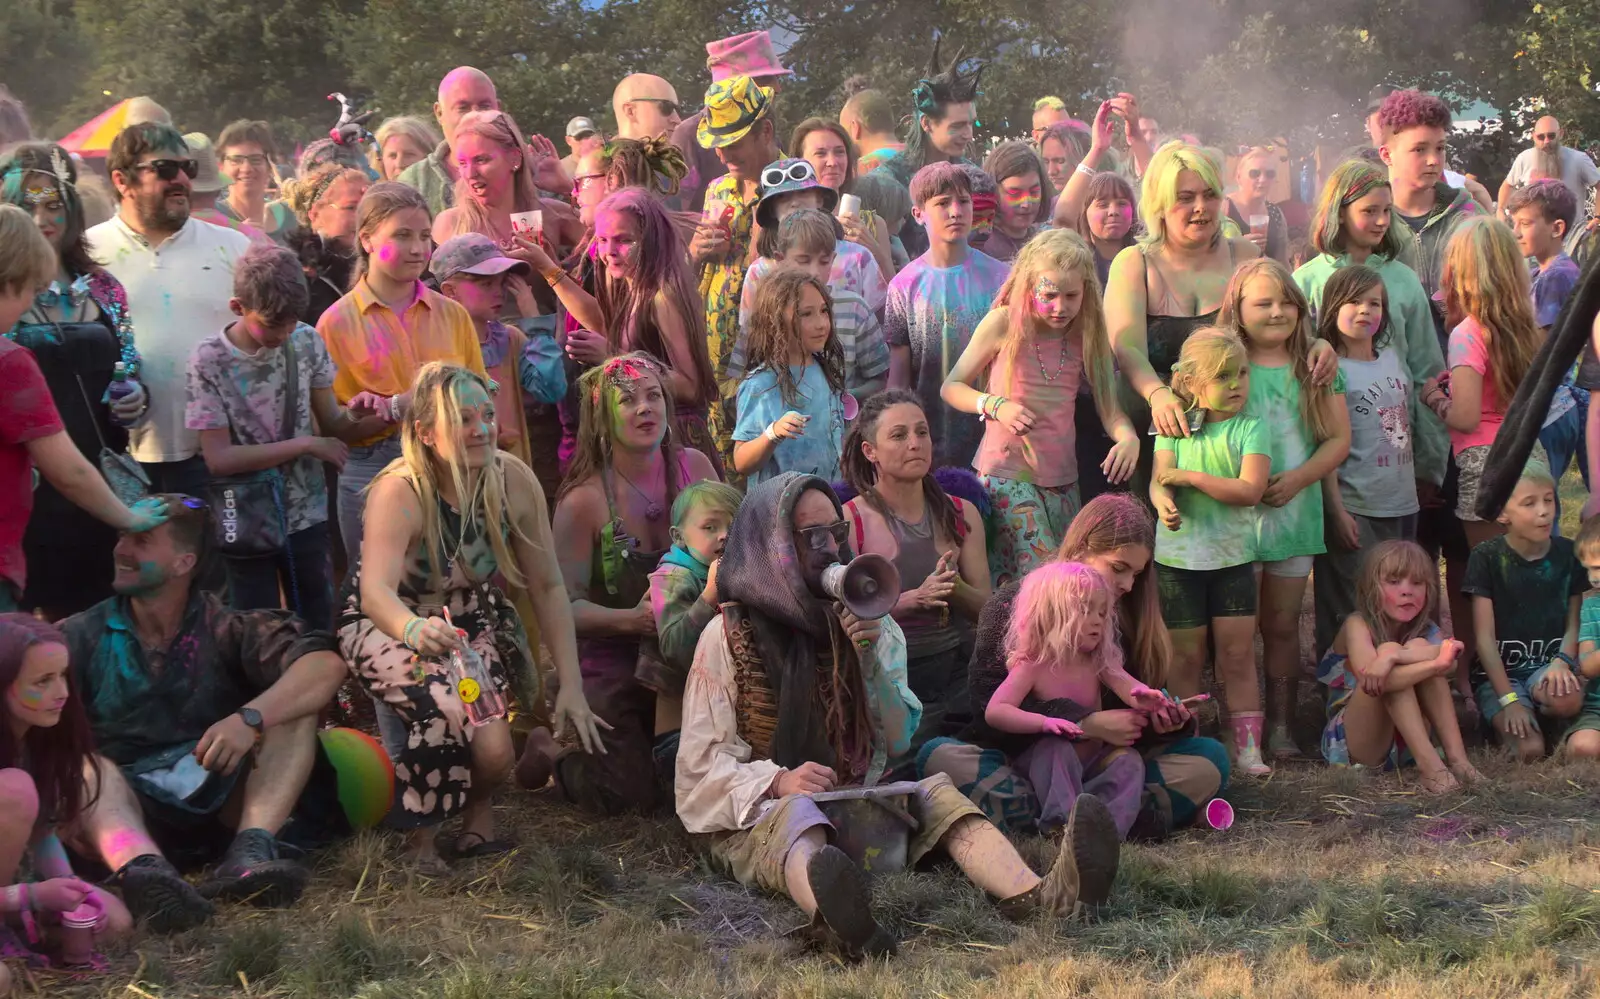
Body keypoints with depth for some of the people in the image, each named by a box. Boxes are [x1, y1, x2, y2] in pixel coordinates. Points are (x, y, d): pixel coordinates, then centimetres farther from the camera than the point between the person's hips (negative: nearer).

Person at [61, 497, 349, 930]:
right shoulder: (80, 637, 7)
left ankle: (250, 849, -37)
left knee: (295, 705, -15)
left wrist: (250, 719, -28)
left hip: (219, 800, 1)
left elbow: (326, 665, -12)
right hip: (125, 808, 0)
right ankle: (140, 865, -58)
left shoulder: (225, 629, 4)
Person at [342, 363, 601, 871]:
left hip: (473, 621, 3)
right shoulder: (400, 492, -27)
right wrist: (416, 630, -65)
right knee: (451, 711, -31)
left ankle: (478, 811, 10)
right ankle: (419, 837, -6)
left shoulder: (513, 480, -16)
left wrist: (571, 686, -14)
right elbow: (375, 592, -42)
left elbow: (546, 586, -10)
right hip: (386, 625, -3)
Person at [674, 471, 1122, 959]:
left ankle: (1037, 895, -52)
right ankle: (842, 922, -72)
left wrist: (870, 659, -7)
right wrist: (778, 781, -23)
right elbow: (700, 762, -5)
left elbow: (897, 739, 9)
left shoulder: (864, 619, 12)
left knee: (934, 793, -23)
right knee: (797, 819, -38)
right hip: (753, 815, -4)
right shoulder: (728, 636, -1)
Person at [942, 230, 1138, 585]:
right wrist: (995, 405, -18)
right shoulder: (1004, 323, -6)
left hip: (1062, 478, 5)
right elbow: (951, 387, 0)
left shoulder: (1086, 335, 4)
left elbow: (1108, 403, 1)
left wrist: (1128, 437, -21)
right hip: (1006, 472, -5)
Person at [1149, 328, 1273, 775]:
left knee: (1238, 654, 2)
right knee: (1187, 655, 8)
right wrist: (1163, 503, -31)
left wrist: (1192, 477, -18)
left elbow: (1250, 489, -16)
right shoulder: (1176, 427, 1)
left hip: (1233, 555, 0)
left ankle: (1247, 746, 8)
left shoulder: (1250, 429, -4)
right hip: (1179, 556, 0)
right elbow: (1159, 480, -8)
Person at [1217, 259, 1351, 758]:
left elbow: (1339, 439, 5)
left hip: (1295, 511, 3)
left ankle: (1280, 725, 18)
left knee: (1283, 625, 10)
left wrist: (1297, 478, -10)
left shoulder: (1316, 368, 7)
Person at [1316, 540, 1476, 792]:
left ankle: (1456, 757, -27)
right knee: (1388, 648, -27)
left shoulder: (1427, 631, -1)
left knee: (1418, 647, -19)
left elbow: (1450, 663, -27)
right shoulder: (1357, 625, -13)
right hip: (1354, 746, -4)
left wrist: (1394, 656, -44)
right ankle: (1430, 766, -39)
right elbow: (1369, 676, -33)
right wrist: (1436, 662, -44)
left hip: (1407, 741, 4)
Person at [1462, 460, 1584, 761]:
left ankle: (1542, 715, 0)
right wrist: (1509, 698, -16)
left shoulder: (1567, 554, 3)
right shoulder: (1487, 558, -6)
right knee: (1531, 749, -25)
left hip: (1547, 667, 2)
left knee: (1569, 699, -34)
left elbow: (1573, 623, 7)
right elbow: (1485, 637, -8)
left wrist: (1562, 662, -16)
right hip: (1499, 671, -2)